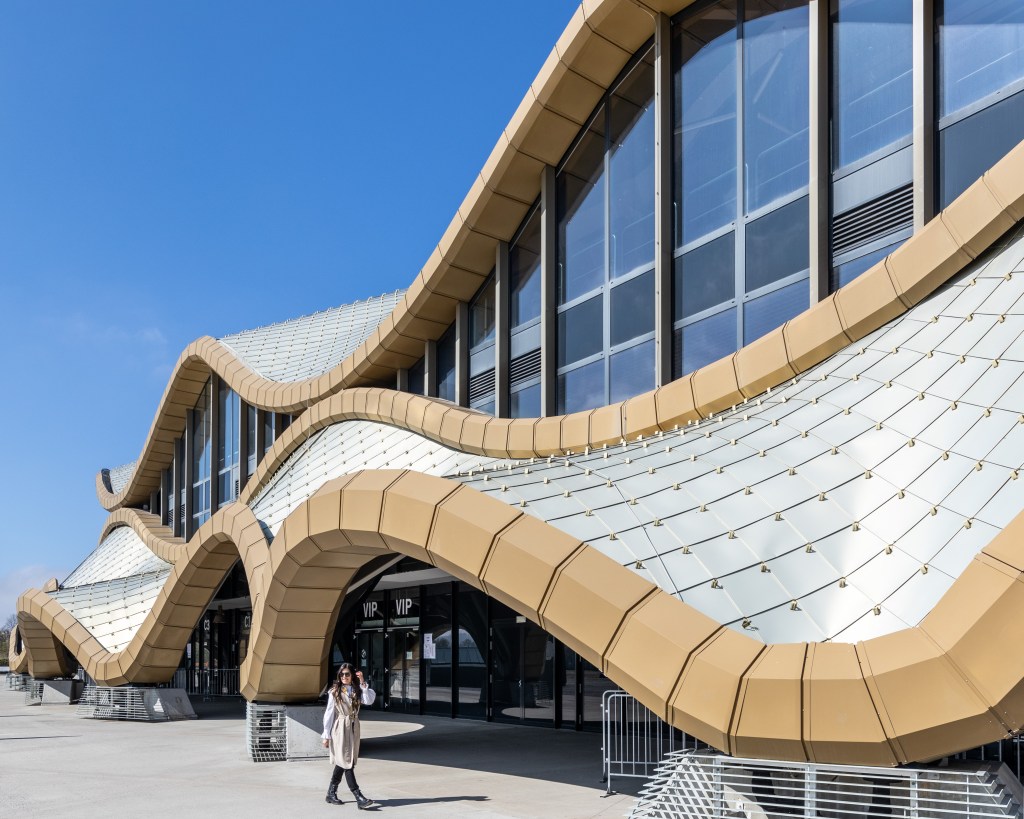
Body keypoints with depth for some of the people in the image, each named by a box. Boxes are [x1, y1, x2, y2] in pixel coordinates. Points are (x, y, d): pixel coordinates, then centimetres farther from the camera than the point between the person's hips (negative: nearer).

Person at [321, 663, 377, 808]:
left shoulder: (357, 691, 7)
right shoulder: (334, 692, -2)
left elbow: (369, 700, -12)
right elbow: (329, 714, -1)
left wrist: (363, 683, -17)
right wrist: (326, 736, -2)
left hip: (353, 729, 5)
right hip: (340, 729, -5)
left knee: (342, 762, 11)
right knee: (347, 762, -9)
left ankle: (331, 793, 25)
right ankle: (359, 797, -15)